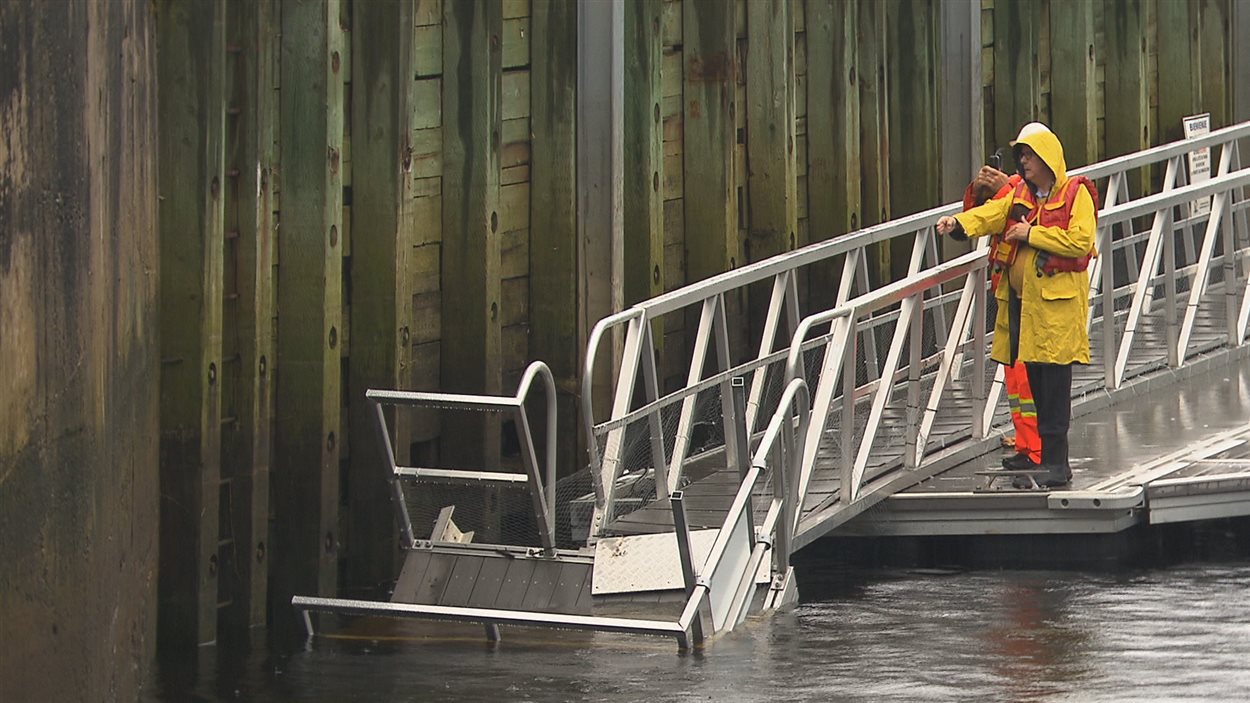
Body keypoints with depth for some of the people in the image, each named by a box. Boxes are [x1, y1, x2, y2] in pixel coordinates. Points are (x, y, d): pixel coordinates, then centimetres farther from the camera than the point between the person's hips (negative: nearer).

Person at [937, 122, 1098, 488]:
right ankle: (1033, 458, 13)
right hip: (1020, 299, 7)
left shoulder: (1076, 194, -2)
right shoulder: (1020, 195, 19)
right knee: (1026, 381, 7)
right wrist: (959, 223, -14)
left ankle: (1054, 461, -3)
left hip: (1057, 301, -7)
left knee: (1053, 382, -7)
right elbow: (991, 215, 5)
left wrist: (1032, 234, -12)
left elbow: (1080, 240, -15)